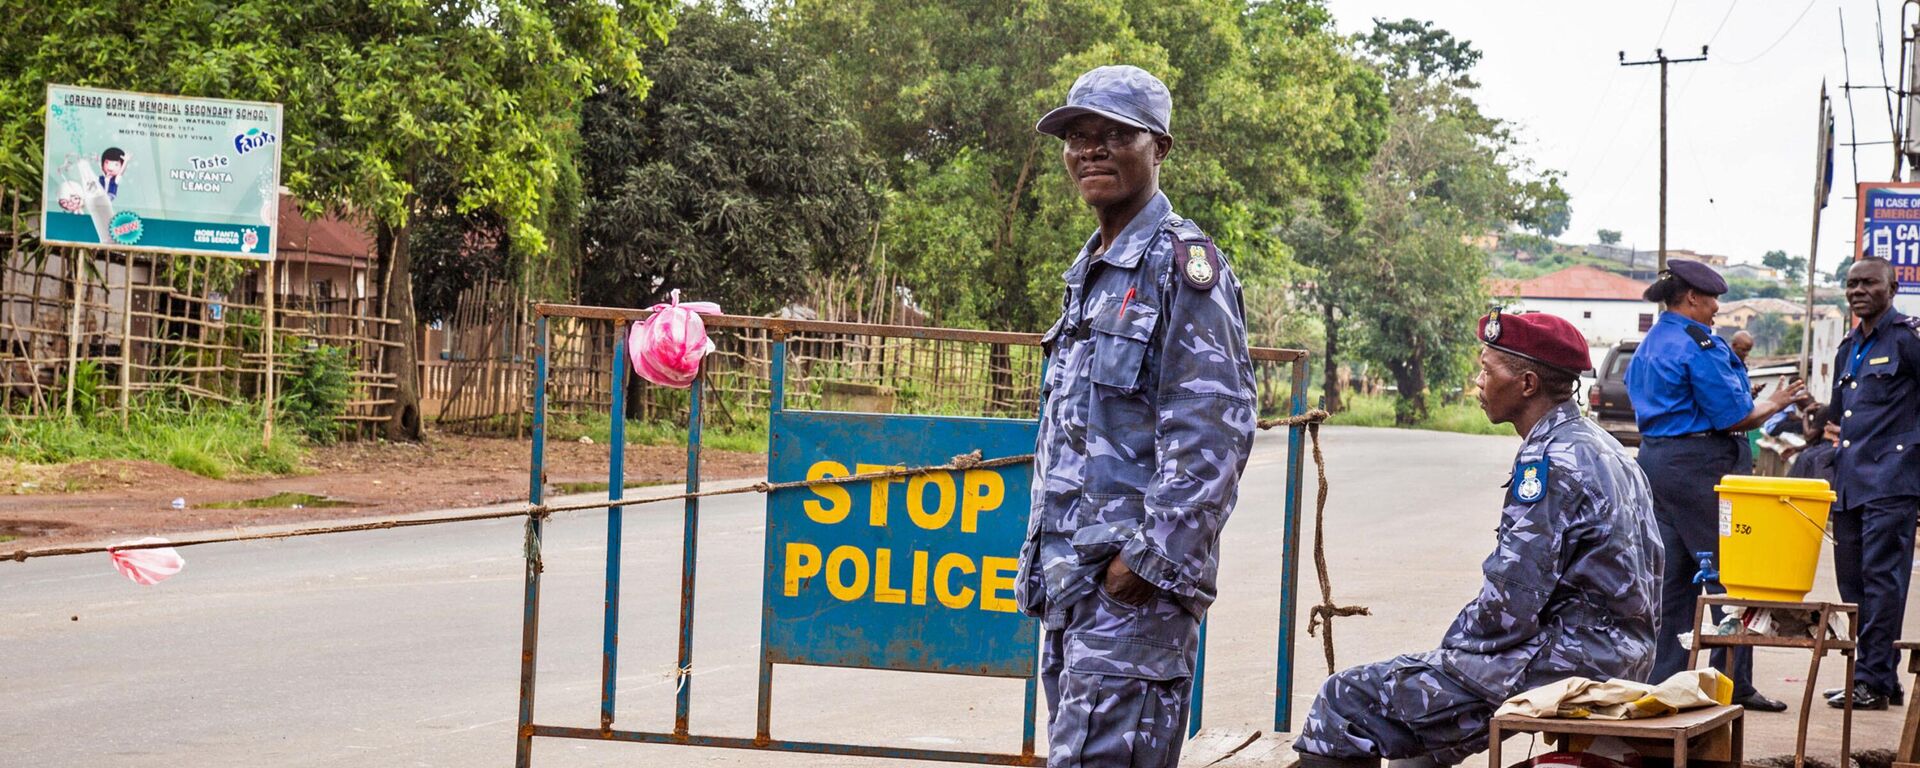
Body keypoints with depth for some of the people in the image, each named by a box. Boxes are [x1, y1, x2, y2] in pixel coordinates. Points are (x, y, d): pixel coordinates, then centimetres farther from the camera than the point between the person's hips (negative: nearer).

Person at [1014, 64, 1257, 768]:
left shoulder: (1181, 263, -8)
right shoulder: (1089, 273, 20)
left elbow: (1214, 429, -16)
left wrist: (1151, 556, -20)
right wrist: (1043, 555, 19)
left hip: (1134, 580, -10)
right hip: (1071, 578, 10)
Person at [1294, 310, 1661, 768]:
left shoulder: (1550, 461, -16)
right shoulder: (1598, 446, 15)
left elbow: (1510, 604, -20)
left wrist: (1450, 648, -3)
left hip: (1564, 662, -11)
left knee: (1348, 700, -7)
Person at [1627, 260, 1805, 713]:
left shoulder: (1648, 347, 16)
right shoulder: (1699, 345, -13)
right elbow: (1732, 416, -15)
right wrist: (1773, 405, 2)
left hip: (1656, 460, 9)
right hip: (1701, 465, -9)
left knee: (1671, 576, 11)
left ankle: (1664, 677, 11)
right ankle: (1734, 683, -2)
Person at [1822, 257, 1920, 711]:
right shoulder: (1849, 349, 20)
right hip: (1850, 482, 8)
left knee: (1881, 577, -9)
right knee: (1852, 580, 8)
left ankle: (1873, 681, -7)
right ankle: (1882, 677, 14)